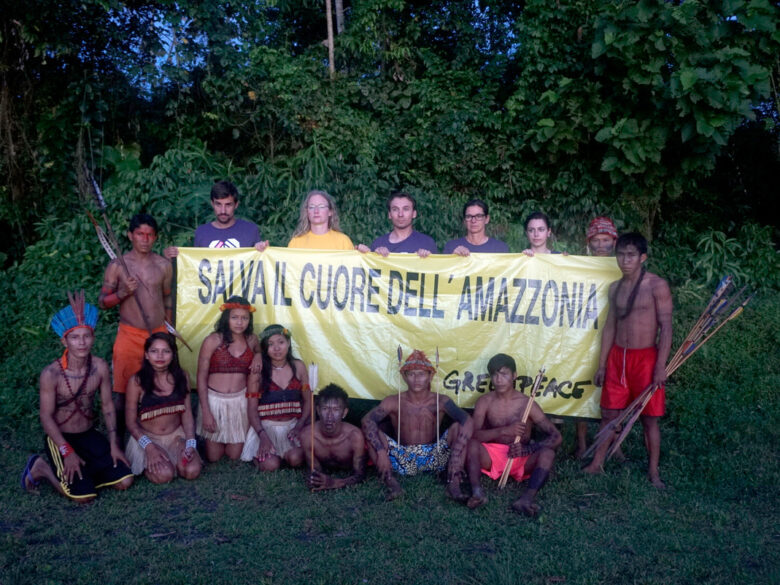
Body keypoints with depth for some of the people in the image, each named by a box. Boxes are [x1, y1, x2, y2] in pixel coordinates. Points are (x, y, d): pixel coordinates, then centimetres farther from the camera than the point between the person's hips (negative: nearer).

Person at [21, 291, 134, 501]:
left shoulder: (100, 367, -8)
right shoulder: (51, 374, -20)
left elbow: (107, 406, 1)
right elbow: (46, 416, -14)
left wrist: (114, 444, -2)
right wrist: (67, 452, -17)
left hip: (89, 436, 4)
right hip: (60, 437, -4)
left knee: (124, 482, -7)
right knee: (84, 494, -16)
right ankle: (42, 468, 9)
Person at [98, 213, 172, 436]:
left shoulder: (163, 265, 4)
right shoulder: (117, 265, -4)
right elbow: (102, 302, -1)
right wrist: (123, 293, -19)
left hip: (159, 333, 2)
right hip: (129, 335, -2)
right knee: (122, 391, 1)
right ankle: (118, 436, 17)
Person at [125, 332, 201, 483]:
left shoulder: (181, 377, -3)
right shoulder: (137, 381, -12)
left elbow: (187, 414, 1)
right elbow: (131, 422, -7)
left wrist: (190, 443, -12)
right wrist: (149, 447, -20)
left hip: (176, 436, 3)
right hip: (147, 437, -3)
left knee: (192, 471, -21)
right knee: (164, 475, -26)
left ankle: (170, 459, 11)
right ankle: (146, 465, 8)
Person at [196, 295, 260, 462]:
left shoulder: (251, 340, 1)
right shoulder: (212, 341, -10)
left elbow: (260, 351, 24)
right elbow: (201, 378, -7)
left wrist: (259, 357, -3)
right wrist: (205, 412, -10)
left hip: (240, 400, 3)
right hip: (215, 399, -2)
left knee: (234, 456, 8)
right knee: (213, 457, 8)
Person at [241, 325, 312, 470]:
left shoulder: (298, 367, 3)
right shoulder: (258, 371, -4)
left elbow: (307, 401, 8)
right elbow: (252, 408, -4)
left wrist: (299, 426, -8)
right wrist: (262, 436, -17)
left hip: (292, 426, 1)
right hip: (266, 427, -1)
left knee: (295, 459, -27)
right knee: (270, 465, -24)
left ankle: (286, 454, 9)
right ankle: (259, 454, 11)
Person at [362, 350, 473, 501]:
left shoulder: (440, 402, -2)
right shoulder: (394, 402, -2)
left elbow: (467, 421, -16)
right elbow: (367, 420, -17)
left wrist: (457, 454, -30)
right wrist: (381, 452, -31)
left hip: (433, 457, 0)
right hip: (402, 460, 0)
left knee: (458, 427, -20)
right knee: (372, 433, -20)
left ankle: (454, 484, -29)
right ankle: (391, 482, -33)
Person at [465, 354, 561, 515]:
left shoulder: (527, 403, -3)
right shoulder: (484, 402, 0)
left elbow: (556, 437, -9)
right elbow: (473, 434, -15)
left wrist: (526, 449, -24)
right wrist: (504, 431, -28)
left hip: (522, 460, 0)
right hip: (491, 456, 0)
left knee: (548, 452, -29)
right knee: (472, 443, -29)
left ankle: (526, 499, -49)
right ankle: (477, 492, -46)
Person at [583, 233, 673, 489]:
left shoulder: (657, 286, -9)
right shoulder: (615, 288, 8)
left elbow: (666, 327, -10)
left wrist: (661, 367, -14)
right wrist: (602, 364, 11)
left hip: (645, 357, -5)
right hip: (617, 356, 5)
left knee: (649, 418, 5)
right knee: (609, 414, 9)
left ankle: (653, 472, 17)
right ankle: (596, 464, 19)